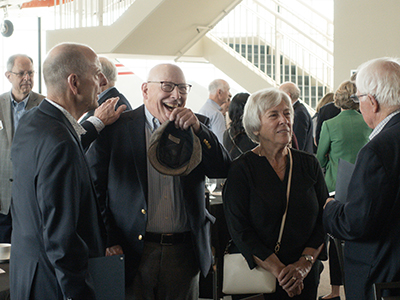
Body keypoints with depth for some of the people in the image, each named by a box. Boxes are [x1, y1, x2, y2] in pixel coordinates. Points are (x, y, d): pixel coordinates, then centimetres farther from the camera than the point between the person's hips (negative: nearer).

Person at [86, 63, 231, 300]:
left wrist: (197, 129, -13)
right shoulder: (116, 128, -3)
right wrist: (108, 243, -7)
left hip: (185, 253, 3)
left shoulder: (196, 127, 8)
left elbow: (222, 170, -2)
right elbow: (94, 188, -2)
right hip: (131, 252, -3)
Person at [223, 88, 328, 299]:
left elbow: (323, 220, 4)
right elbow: (239, 230, -11)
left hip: (306, 276, 3)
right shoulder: (241, 169, -5)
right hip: (257, 276, -3)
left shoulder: (309, 164, 5)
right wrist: (278, 271, -19)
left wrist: (304, 263, -11)